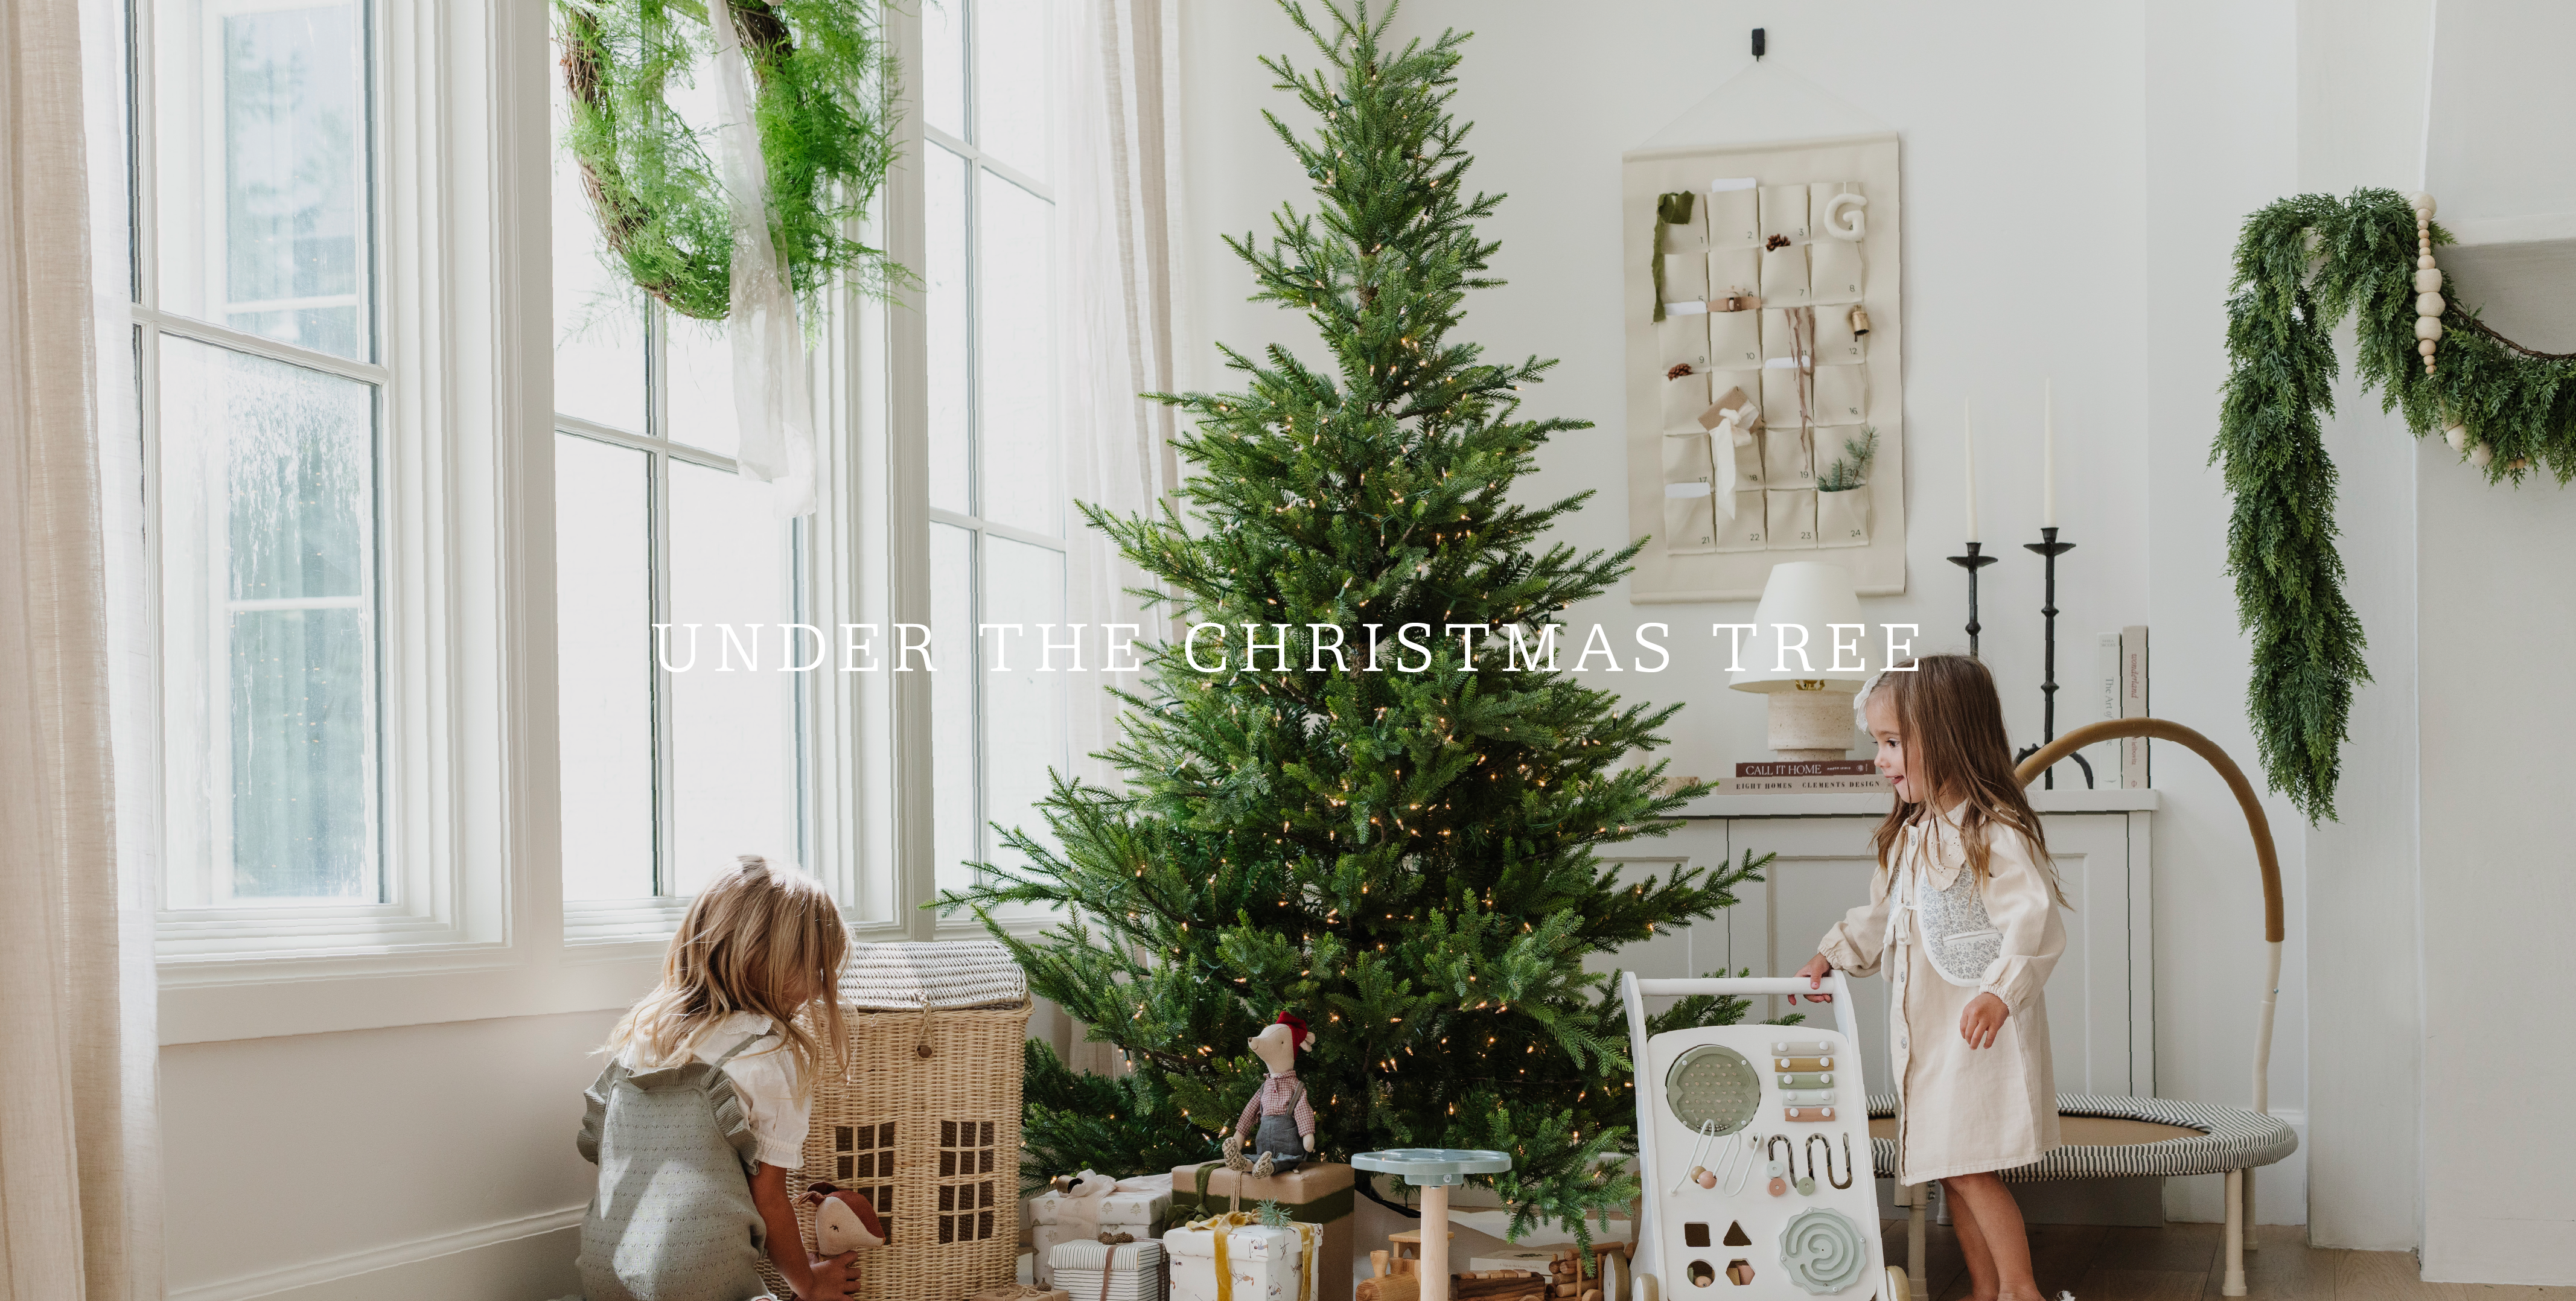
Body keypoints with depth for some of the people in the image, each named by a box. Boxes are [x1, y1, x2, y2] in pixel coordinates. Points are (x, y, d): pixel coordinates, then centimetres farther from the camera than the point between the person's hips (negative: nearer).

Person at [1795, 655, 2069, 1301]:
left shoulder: (1995, 834, -16)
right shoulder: (1911, 833, 14)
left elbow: (2035, 924, -24)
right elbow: (1881, 915, 25)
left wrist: (2000, 990, -36)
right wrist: (1832, 955, 13)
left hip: (1982, 1034, -9)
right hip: (1926, 1032, 9)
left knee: (1971, 1168, -9)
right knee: (1951, 1171, 13)